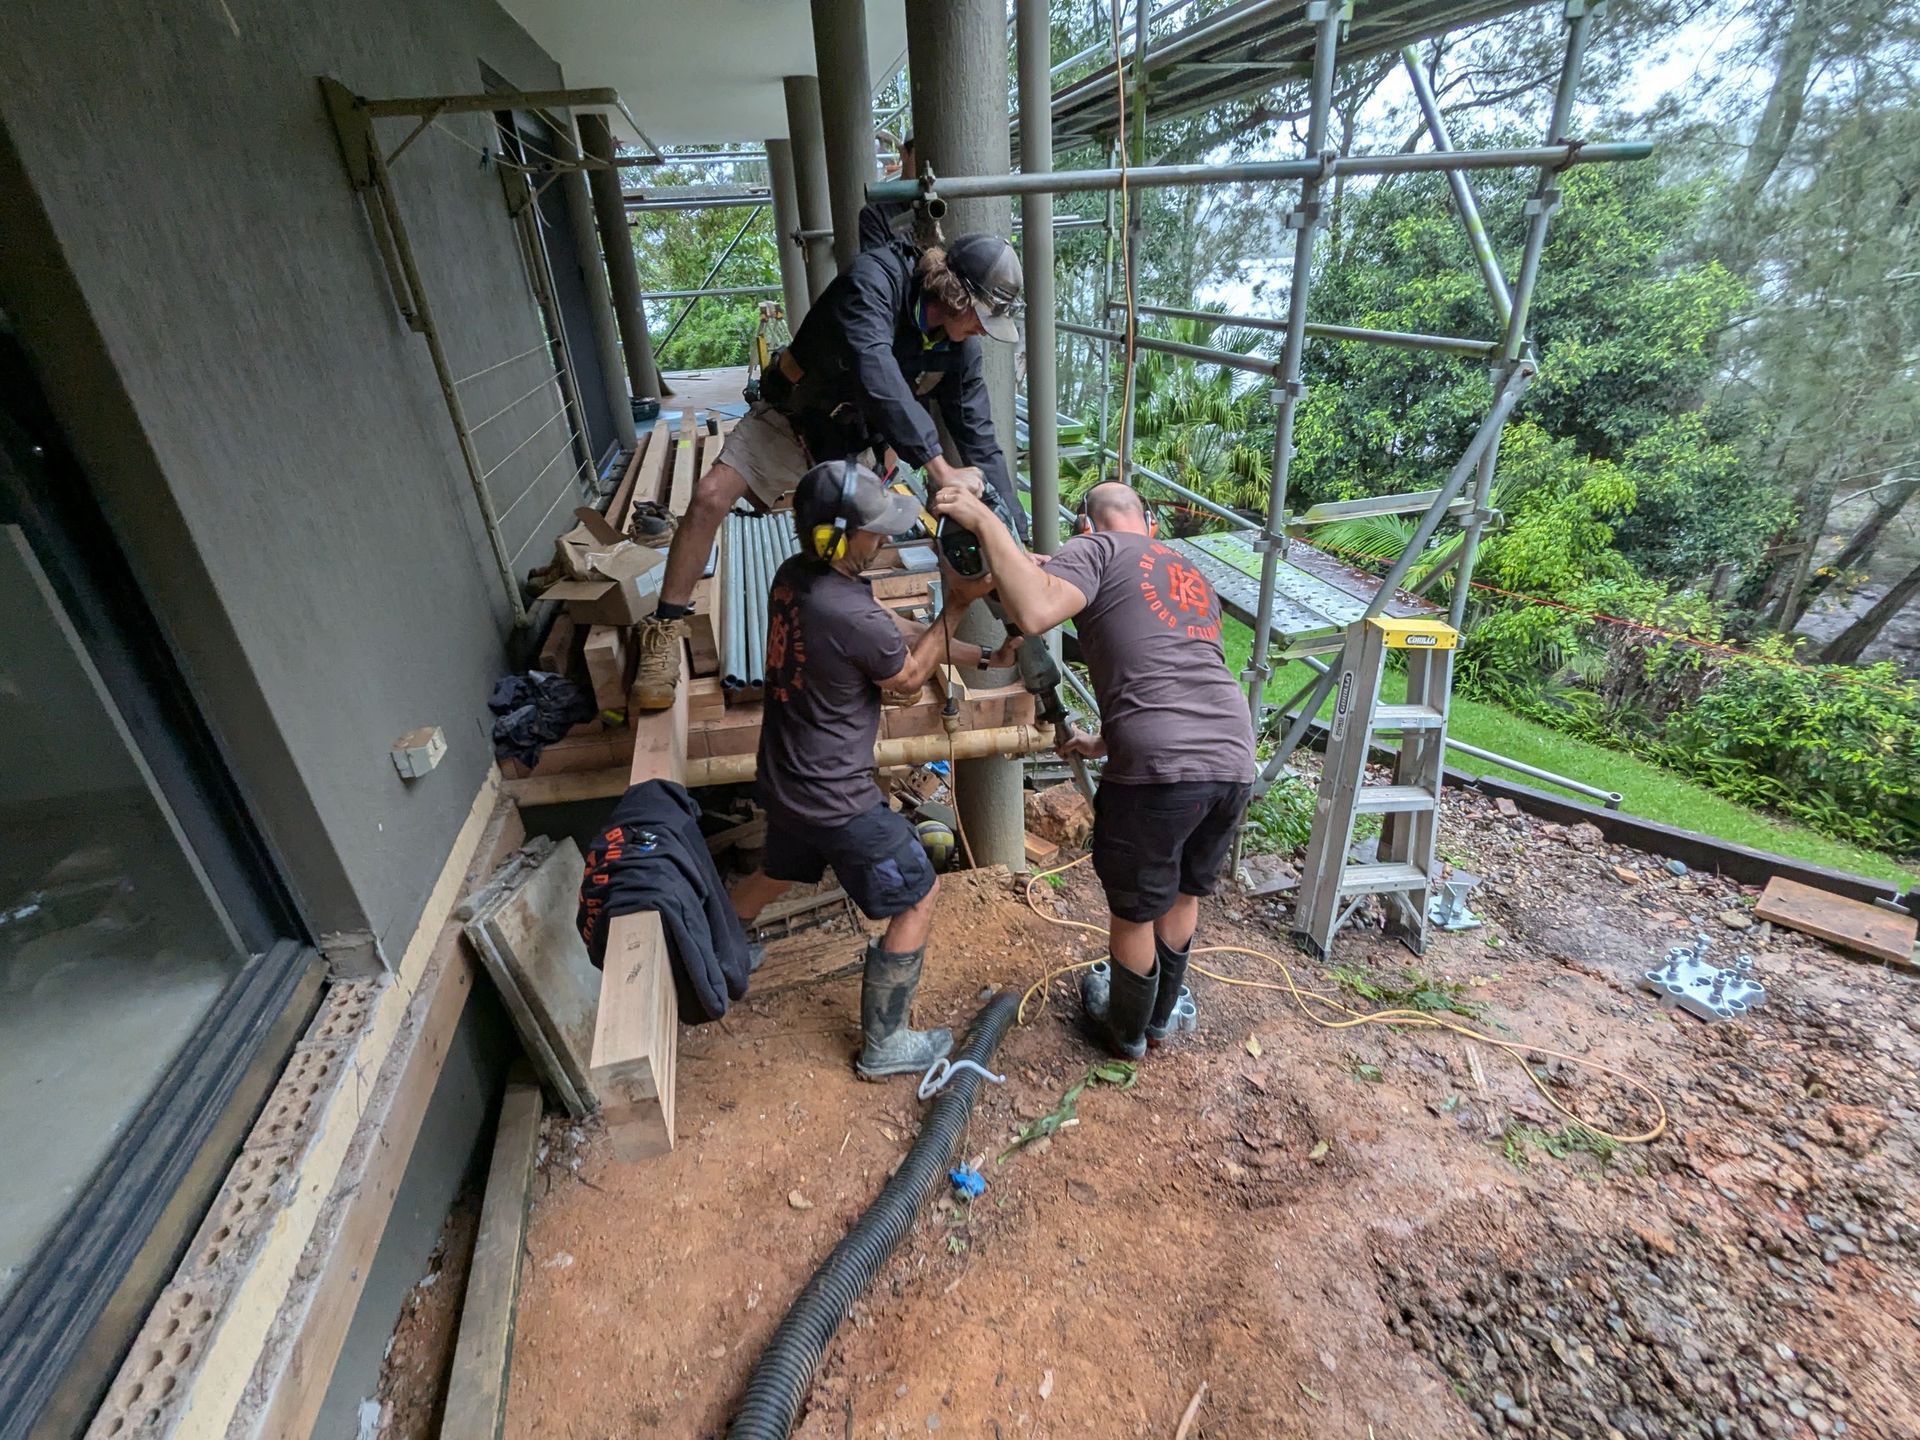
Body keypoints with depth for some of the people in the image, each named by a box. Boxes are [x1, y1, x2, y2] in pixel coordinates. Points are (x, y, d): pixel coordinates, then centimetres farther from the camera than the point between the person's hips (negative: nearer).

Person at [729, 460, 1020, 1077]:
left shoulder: (794, 576, -3)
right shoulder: (850, 613, -31)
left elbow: (898, 631, 3)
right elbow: (909, 677, -11)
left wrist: (984, 657, 4)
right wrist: (956, 605, -8)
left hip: (783, 779, 9)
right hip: (835, 799, -8)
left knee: (778, 874, 34)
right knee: (917, 903, 9)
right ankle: (882, 1046, 23)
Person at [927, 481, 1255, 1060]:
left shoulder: (1096, 549, 4)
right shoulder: (1194, 576, 26)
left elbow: (1035, 612, -18)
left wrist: (984, 522, -7)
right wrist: (1104, 744, 43)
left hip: (1159, 772, -7)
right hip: (1234, 761, 7)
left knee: (1134, 911, 18)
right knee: (1184, 894, 29)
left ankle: (1126, 1028, 44)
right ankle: (1161, 1014, 51)